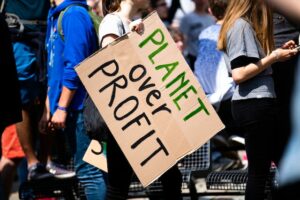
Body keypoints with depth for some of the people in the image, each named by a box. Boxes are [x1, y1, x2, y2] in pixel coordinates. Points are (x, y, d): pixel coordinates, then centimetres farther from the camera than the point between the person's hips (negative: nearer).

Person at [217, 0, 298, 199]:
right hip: (255, 104, -10)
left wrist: (278, 53, 9)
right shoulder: (241, 25, -12)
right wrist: (273, 57, -15)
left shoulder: (246, 24, 18)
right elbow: (239, 74, -20)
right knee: (259, 170, -7)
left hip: (255, 104, 10)